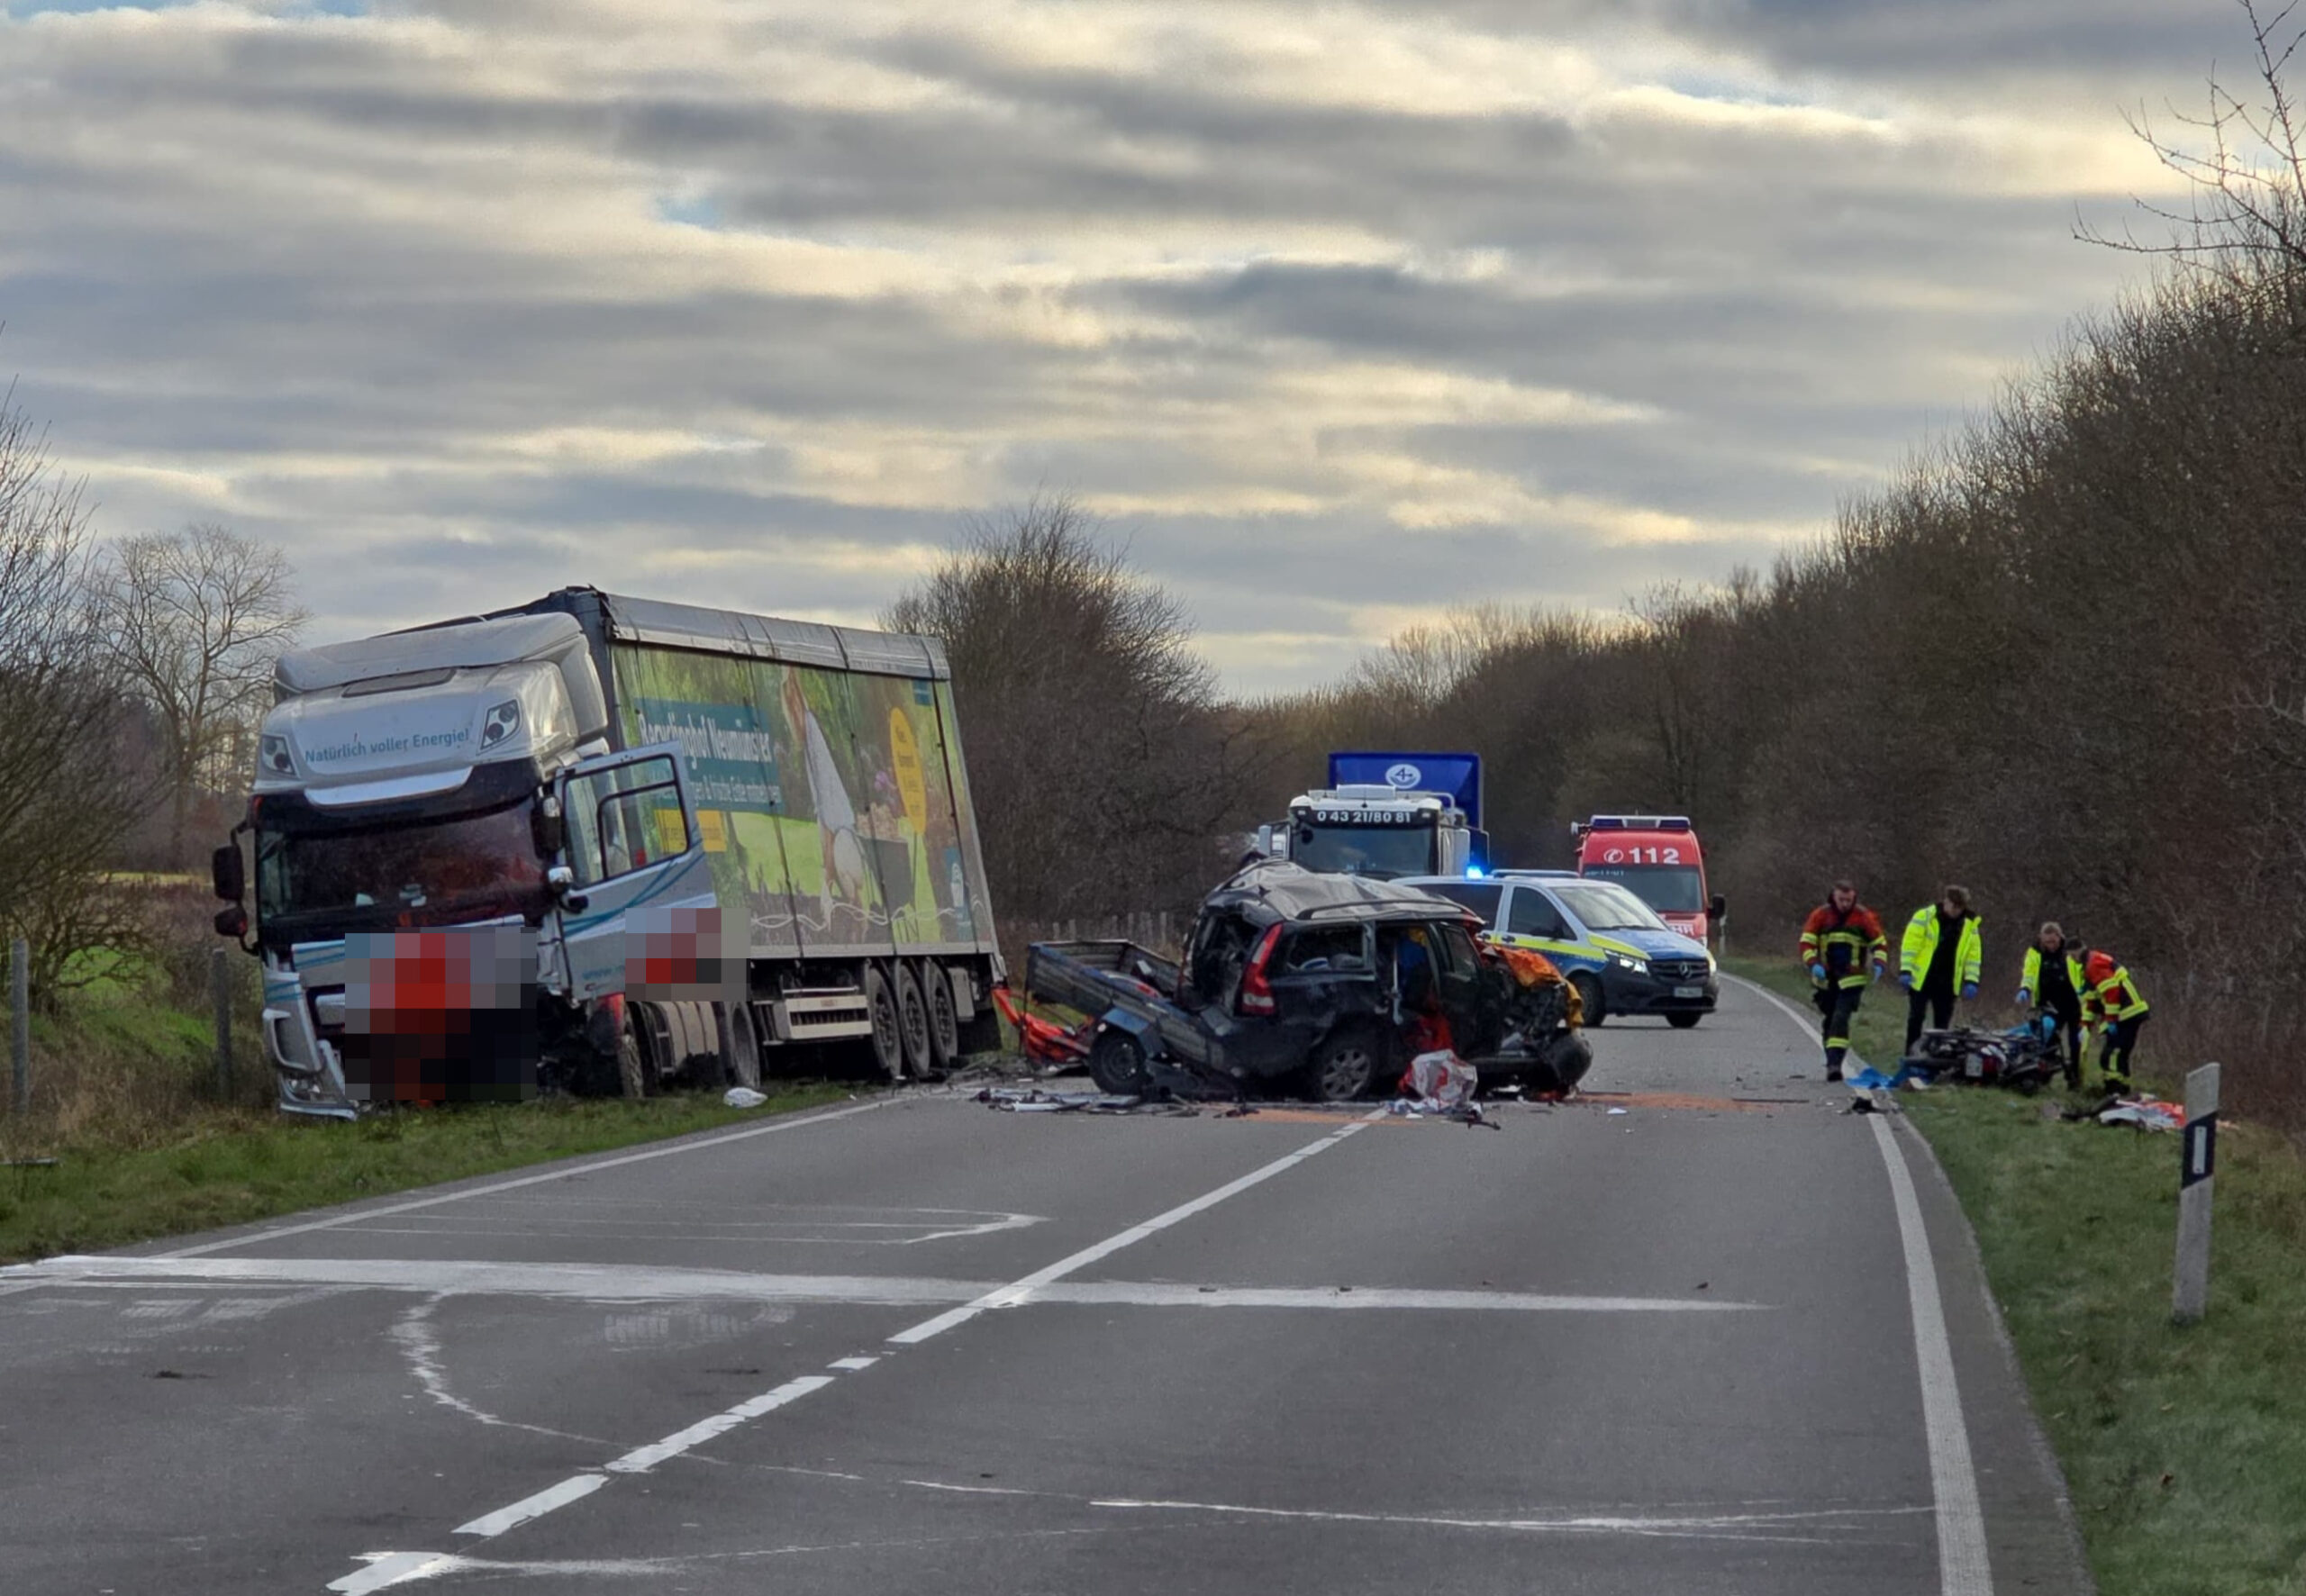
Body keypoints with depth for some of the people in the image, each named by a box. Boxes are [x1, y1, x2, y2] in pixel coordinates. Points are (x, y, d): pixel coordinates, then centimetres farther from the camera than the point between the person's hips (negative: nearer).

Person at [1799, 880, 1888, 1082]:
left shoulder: (1864, 917, -3)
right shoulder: (1820, 915, 0)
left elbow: (1880, 943, 3)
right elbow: (1807, 942, 0)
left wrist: (1879, 965, -14)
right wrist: (1814, 965, -16)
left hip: (1852, 979, -3)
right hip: (1826, 980, 3)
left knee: (1841, 1018, -17)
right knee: (1830, 1021, 12)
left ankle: (1834, 1063, -23)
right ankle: (1832, 1062, 24)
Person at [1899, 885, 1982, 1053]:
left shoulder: (1970, 924, 4)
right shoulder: (1925, 916, -9)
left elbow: (1974, 953, 8)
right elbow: (1910, 944, -11)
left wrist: (1971, 981, 0)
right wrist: (1905, 971, -18)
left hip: (1946, 983, 4)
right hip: (1921, 980, -4)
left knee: (1942, 1022, 6)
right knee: (1916, 1019, -3)